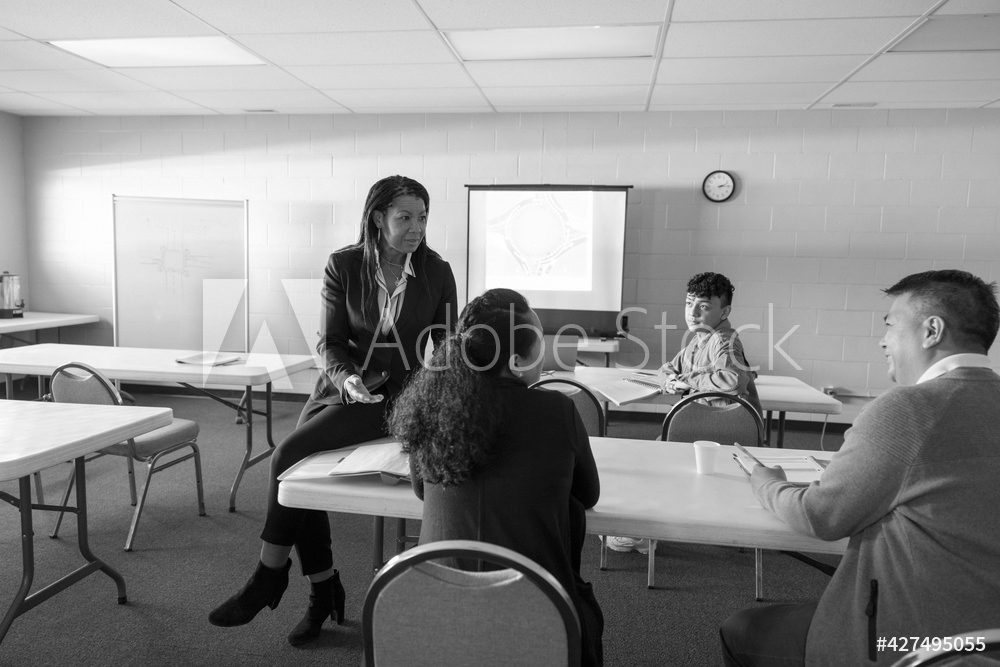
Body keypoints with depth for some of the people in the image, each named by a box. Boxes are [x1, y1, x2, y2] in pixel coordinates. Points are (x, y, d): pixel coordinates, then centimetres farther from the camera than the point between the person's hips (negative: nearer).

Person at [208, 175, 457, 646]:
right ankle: (323, 594, 13)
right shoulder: (343, 266, -3)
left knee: (290, 455, -20)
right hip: (344, 384, 4)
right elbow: (329, 341, -1)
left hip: (398, 392, -3)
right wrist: (345, 377, -21)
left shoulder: (436, 273, -5)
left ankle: (269, 576, -1)